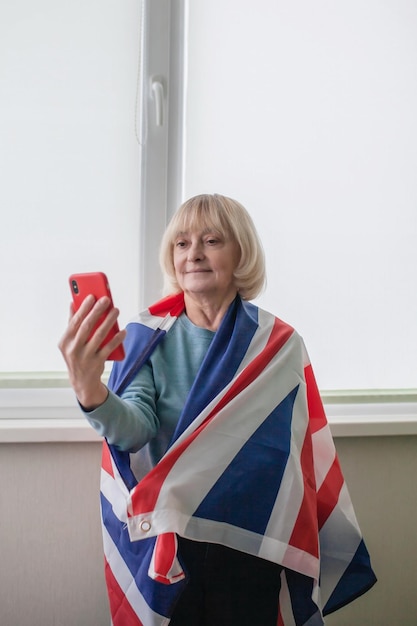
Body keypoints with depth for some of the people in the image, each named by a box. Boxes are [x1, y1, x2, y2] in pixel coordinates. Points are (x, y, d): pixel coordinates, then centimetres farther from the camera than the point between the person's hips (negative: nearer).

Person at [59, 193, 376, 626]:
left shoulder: (279, 345, -6)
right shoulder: (146, 338, -4)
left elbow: (298, 459, -6)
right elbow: (135, 428, -20)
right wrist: (92, 395, -41)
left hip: (250, 546, 0)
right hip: (161, 543, 1)